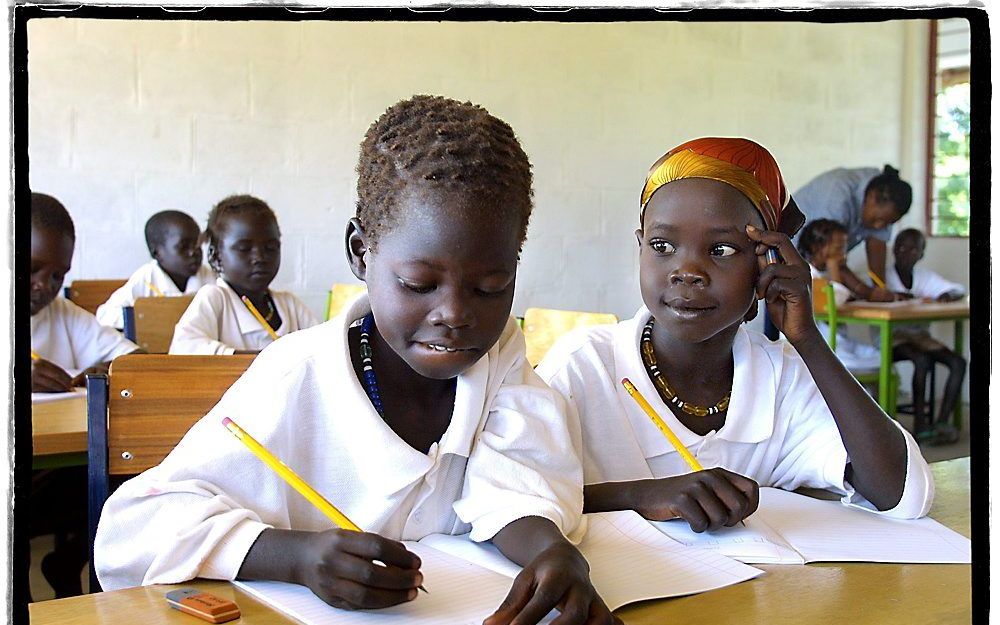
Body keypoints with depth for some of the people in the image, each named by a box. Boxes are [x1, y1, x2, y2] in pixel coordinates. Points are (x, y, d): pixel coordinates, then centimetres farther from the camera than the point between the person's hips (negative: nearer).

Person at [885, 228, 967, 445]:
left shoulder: (926, 277, 11)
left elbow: (959, 289, 12)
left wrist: (948, 295, -13)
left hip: (920, 335, 6)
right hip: (892, 338, -6)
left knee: (958, 362, -16)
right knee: (923, 360, -32)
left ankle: (942, 421, -16)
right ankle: (920, 424, -23)